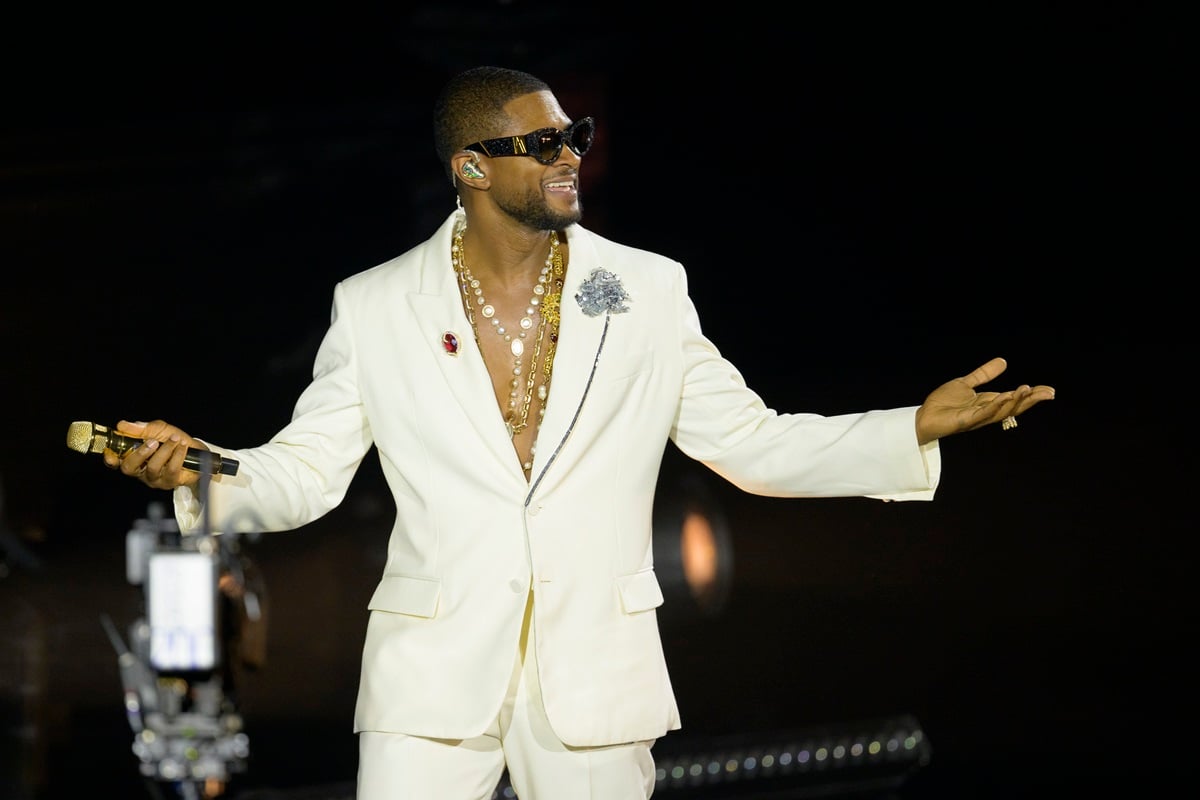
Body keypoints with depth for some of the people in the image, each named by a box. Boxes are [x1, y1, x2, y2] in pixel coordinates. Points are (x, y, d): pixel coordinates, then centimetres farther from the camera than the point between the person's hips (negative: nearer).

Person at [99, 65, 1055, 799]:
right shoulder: (375, 308, 3)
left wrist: (921, 427, -1)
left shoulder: (650, 293, 6)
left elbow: (753, 442, 9)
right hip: (434, 676, -1)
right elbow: (304, 470, 5)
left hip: (595, 678, 1)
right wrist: (202, 473, -15)